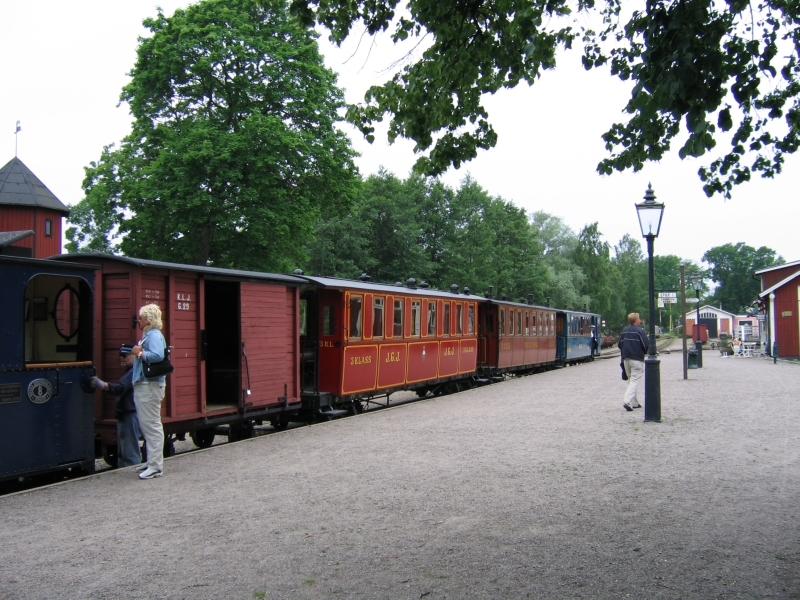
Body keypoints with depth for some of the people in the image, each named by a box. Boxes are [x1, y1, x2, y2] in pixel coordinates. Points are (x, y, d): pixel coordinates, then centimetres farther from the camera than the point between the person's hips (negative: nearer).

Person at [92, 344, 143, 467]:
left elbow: (120, 388, -33)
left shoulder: (133, 372, -17)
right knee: (122, 453, 17)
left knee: (130, 454, -9)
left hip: (131, 416, -12)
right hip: (124, 417, 12)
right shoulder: (129, 372, 18)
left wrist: (103, 385, -47)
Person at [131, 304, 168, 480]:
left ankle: (156, 466, -6)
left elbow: (157, 356, -29)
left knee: (152, 425, -9)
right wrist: (136, 354, 3)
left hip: (150, 386, -11)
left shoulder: (154, 335, -13)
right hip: (143, 385, 11)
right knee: (146, 425, 16)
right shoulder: (148, 335, 20)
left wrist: (140, 353, -16)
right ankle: (152, 461, 25)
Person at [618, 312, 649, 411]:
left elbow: (619, 345, 11)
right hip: (637, 359, -6)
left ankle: (634, 403, 20)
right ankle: (627, 401, -19)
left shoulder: (624, 331, 8)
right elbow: (646, 346, -13)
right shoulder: (640, 331, -11)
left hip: (626, 359, 6)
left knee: (631, 380, 16)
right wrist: (643, 352, 7)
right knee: (635, 381, -5)